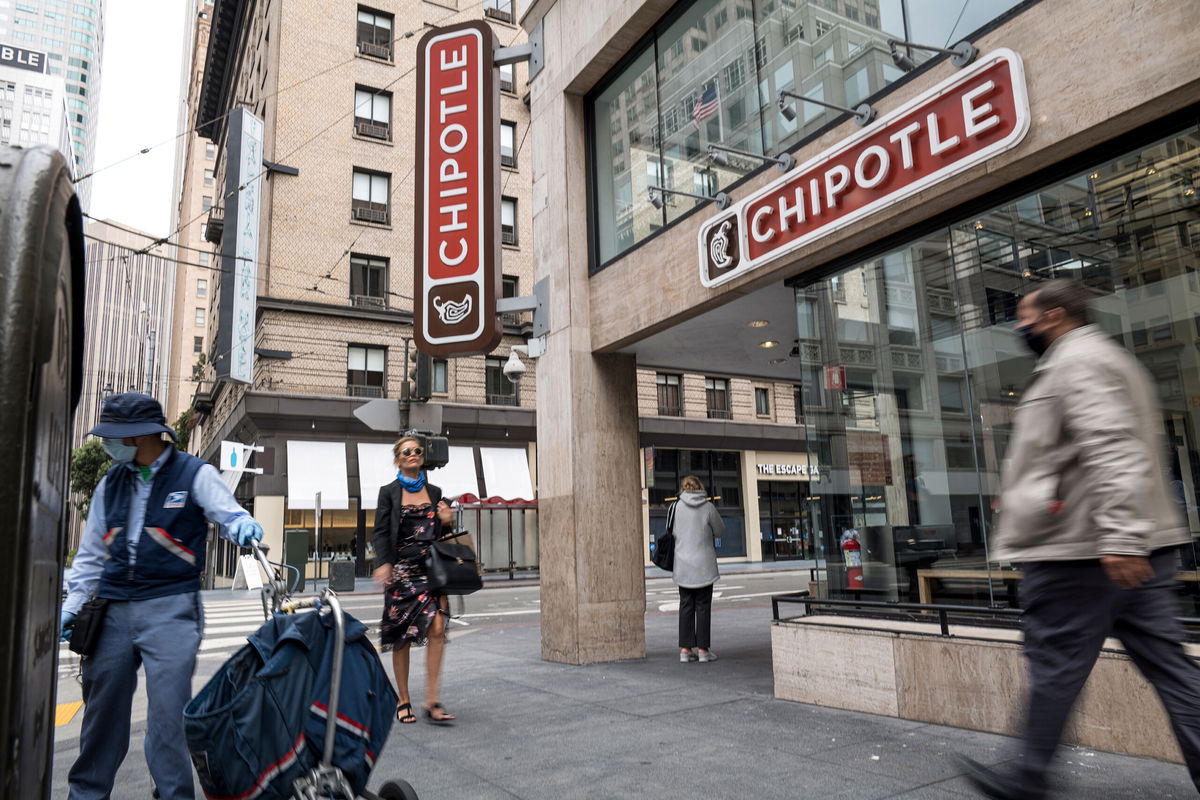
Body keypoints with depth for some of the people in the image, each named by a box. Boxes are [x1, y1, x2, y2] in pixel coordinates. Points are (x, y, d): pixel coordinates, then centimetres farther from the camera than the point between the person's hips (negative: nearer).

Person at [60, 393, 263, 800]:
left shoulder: (195, 474, -3)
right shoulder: (110, 483, 13)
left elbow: (228, 513, -10)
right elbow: (91, 553, 18)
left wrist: (242, 524, -35)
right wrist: (72, 606, 10)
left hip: (171, 610, -5)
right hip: (114, 609, 5)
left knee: (168, 708, -7)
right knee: (102, 705, 13)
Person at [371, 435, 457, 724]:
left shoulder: (434, 492, 13)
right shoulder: (389, 492, 4)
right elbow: (380, 533, -2)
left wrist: (447, 522, -2)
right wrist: (383, 563, -17)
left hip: (432, 569, 2)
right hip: (402, 570, -2)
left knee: (437, 629, -11)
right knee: (401, 636, 3)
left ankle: (432, 702, -4)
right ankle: (403, 701, 18)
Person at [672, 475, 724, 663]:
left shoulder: (676, 506, -2)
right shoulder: (708, 507, -7)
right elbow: (720, 531, 2)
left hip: (683, 565, 2)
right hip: (704, 565, -2)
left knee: (686, 606, 8)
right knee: (703, 607, 5)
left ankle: (685, 649, 9)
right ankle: (703, 649, 7)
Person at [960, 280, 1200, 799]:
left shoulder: (1076, 362, -11)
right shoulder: (1109, 359, 22)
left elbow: (1112, 449, -24)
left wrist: (1119, 536, -30)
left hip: (1079, 548, -10)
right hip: (1142, 545, 10)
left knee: (1054, 665, 1)